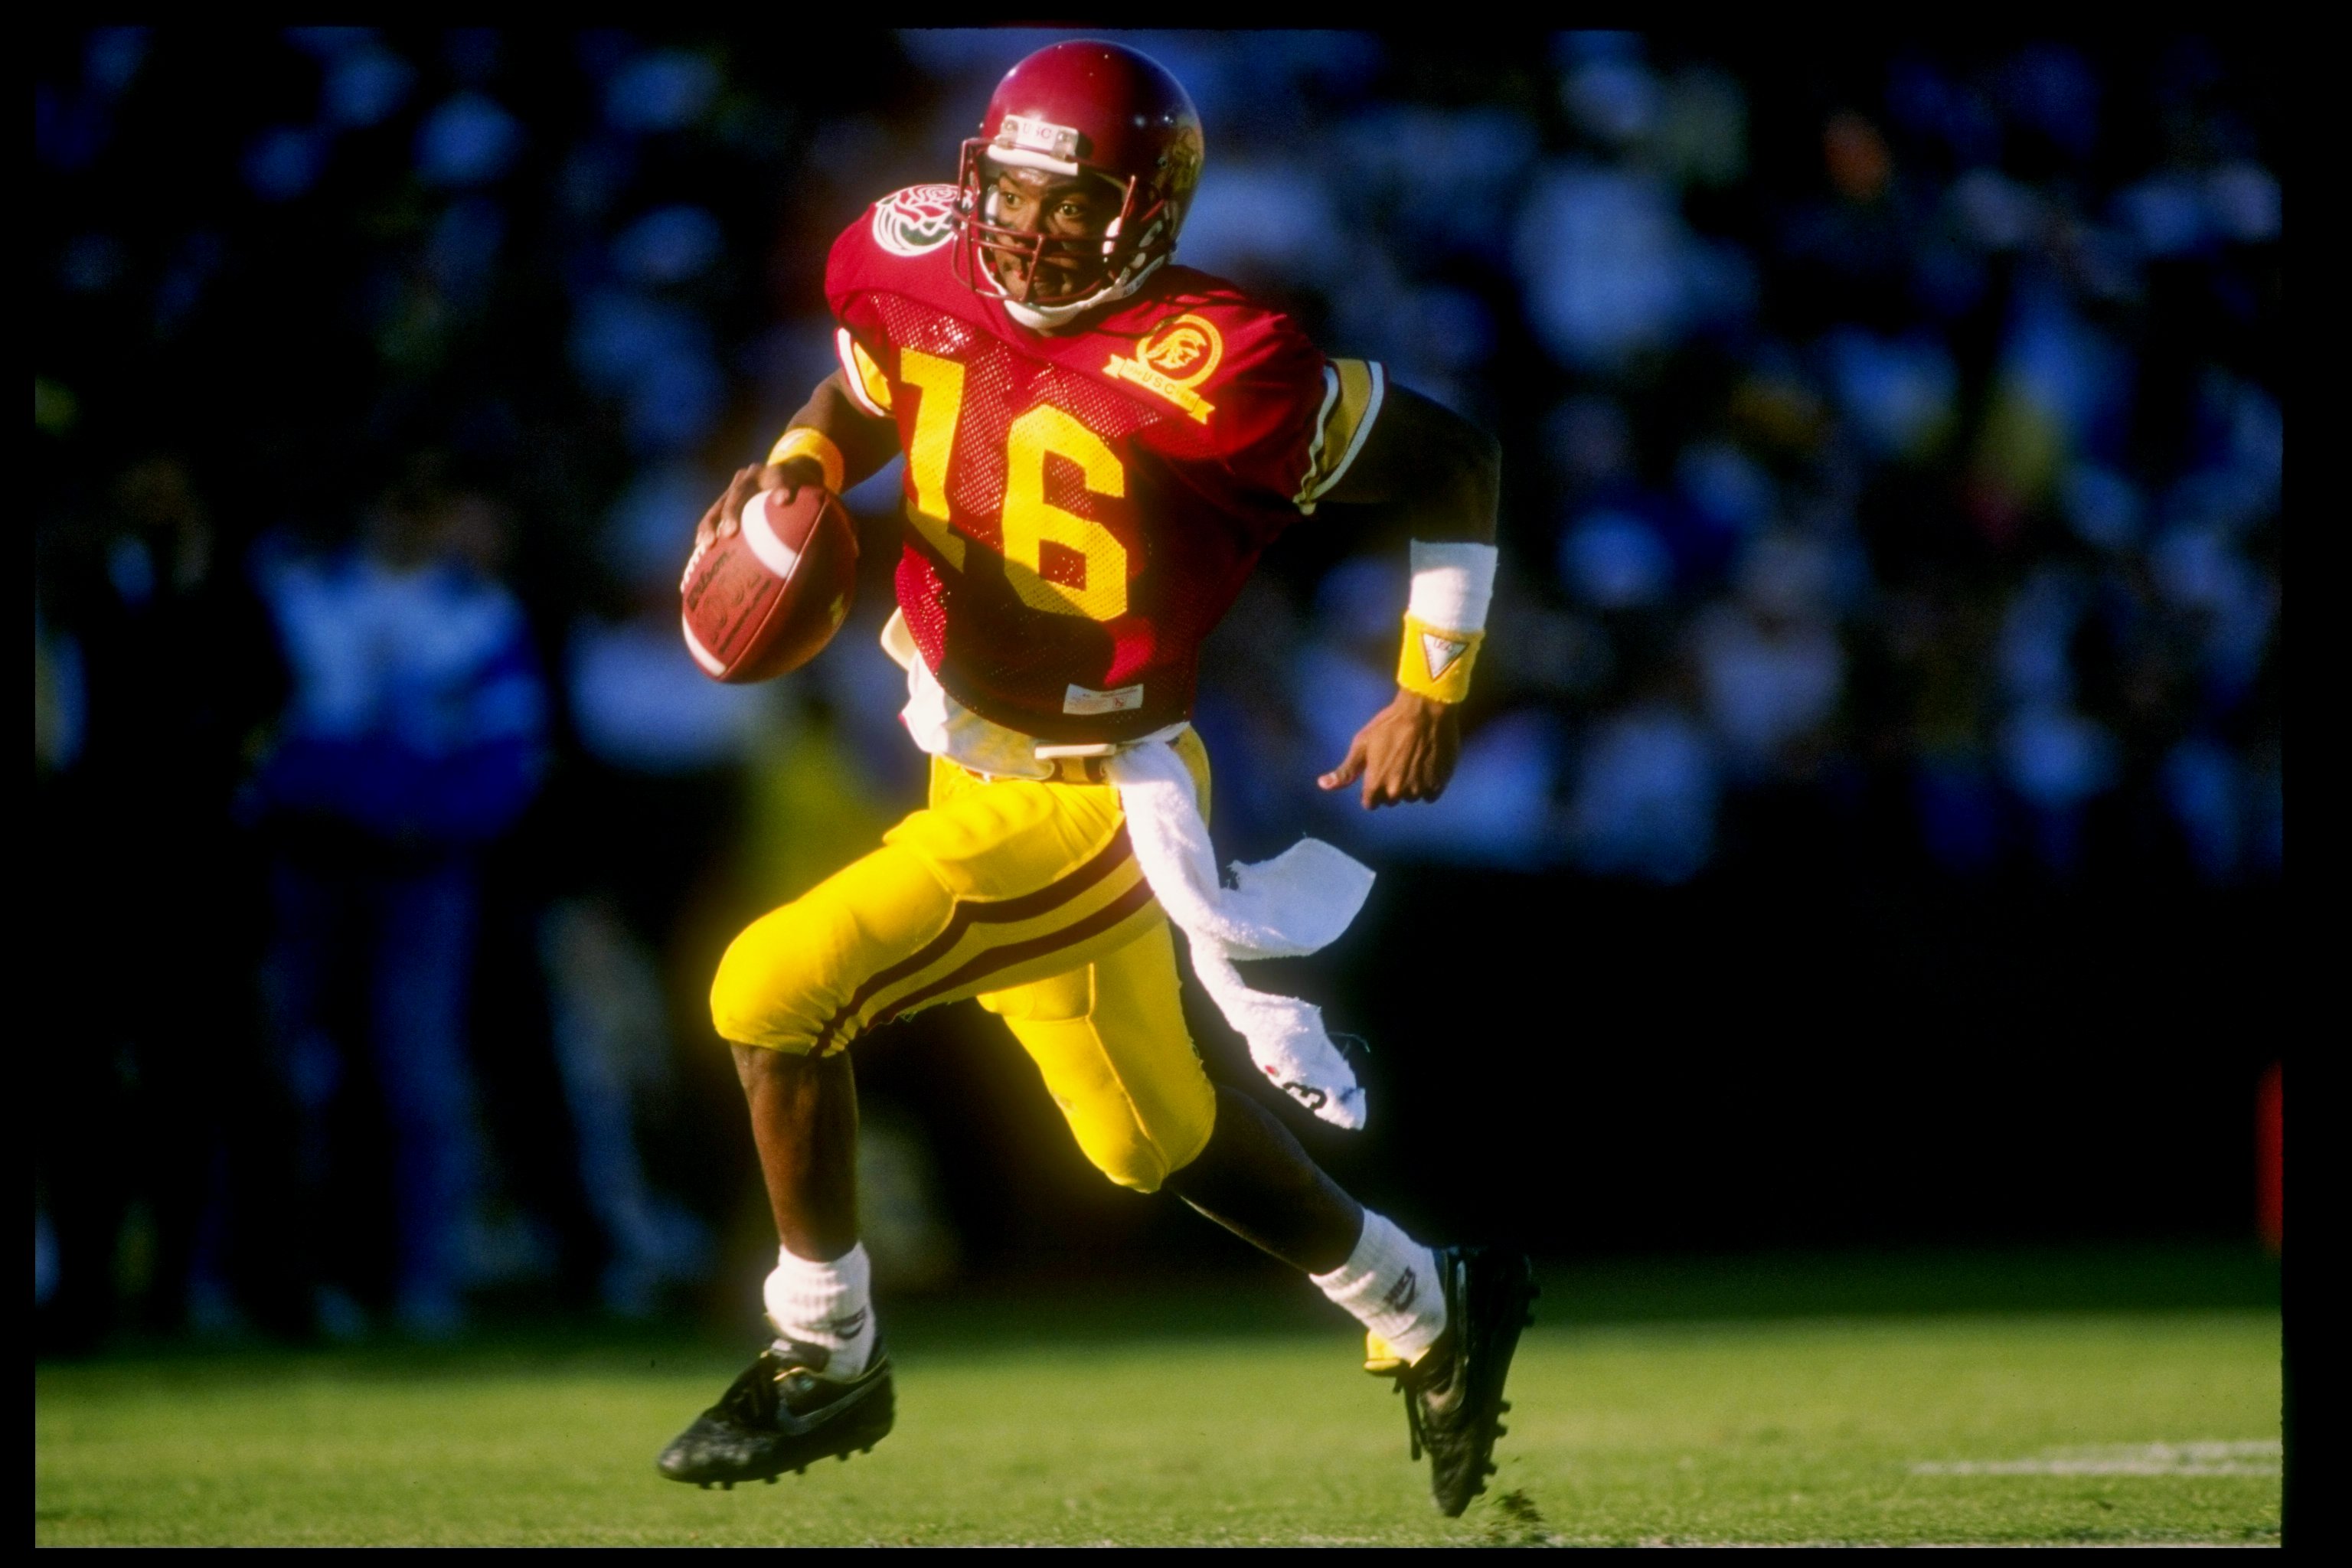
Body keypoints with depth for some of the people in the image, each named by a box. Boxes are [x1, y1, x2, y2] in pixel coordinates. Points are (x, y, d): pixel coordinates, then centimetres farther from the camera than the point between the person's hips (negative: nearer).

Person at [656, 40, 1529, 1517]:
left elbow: (1456, 461, -13)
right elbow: (867, 385, 17)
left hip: (1080, 810, -7)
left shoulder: (1206, 375, -25)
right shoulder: (927, 273, -7)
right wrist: (801, 464, -4)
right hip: (980, 771, 7)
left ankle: (825, 1360, 5)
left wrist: (1432, 693, -10)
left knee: (778, 994, -15)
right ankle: (1431, 1312, 44)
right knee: (1158, 1134, 22)